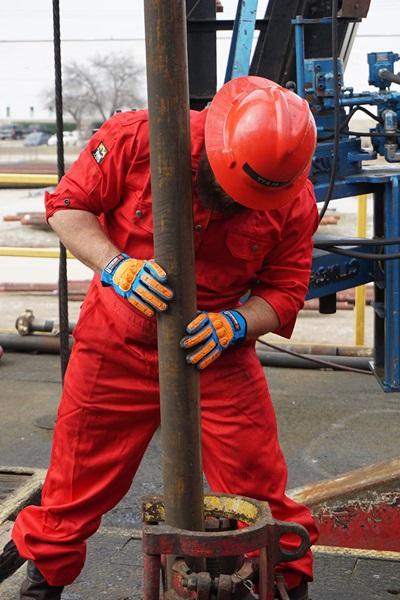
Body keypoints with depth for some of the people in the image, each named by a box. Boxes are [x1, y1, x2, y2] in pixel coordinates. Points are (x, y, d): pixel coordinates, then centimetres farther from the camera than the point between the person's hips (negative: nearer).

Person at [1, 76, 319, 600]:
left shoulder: (293, 199, -15)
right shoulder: (136, 138, -20)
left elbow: (285, 291, -7)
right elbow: (68, 206, -11)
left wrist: (234, 324, -27)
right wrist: (116, 266, -28)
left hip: (216, 354, 1)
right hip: (117, 343, 0)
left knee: (258, 485, 1)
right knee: (80, 477, 11)